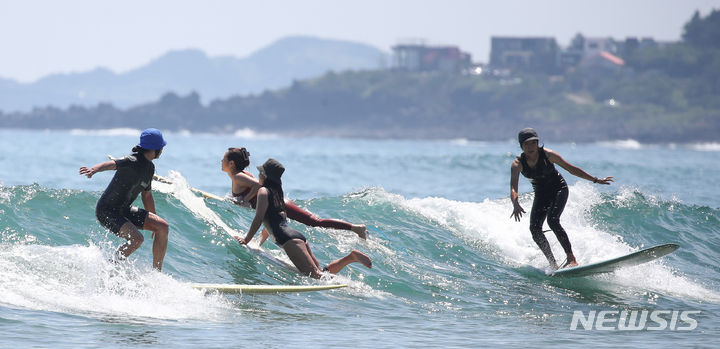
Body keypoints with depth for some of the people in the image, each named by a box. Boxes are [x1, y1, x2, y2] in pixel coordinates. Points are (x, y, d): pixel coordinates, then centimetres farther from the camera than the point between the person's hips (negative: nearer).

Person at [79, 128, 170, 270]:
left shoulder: (150, 168, 7)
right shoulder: (131, 162, -22)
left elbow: (147, 196, 19)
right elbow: (111, 164, -41)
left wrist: (154, 222, 25)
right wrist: (93, 170, -62)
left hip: (124, 210, 9)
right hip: (106, 211, -9)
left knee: (163, 227, -3)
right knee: (136, 238, -28)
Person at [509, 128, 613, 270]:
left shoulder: (547, 155, -21)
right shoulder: (518, 163, -17)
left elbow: (571, 169, -12)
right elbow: (513, 188, -29)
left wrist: (595, 180, -12)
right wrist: (516, 205, -50)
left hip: (558, 190, -4)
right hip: (541, 195, 4)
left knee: (552, 220, -27)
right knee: (534, 228, -13)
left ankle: (571, 258, -26)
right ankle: (553, 264, -7)